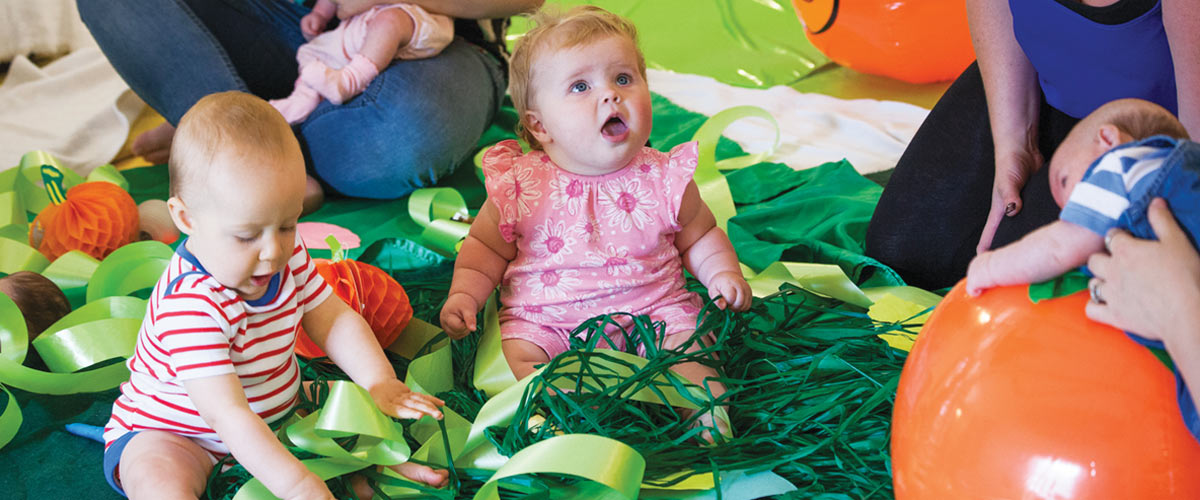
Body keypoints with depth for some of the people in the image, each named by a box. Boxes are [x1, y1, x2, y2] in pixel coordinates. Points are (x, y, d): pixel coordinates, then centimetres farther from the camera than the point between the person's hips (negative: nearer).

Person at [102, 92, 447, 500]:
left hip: (273, 413, 8)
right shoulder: (189, 306, -36)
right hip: (169, 433, -7)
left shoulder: (287, 256, -10)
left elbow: (332, 319, 1)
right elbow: (226, 413, -41)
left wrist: (379, 382, -16)